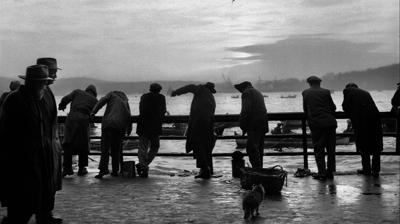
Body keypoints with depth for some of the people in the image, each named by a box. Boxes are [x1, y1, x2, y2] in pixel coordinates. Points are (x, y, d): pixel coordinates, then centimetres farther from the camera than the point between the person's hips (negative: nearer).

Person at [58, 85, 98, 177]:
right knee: (83, 146, 12)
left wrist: (61, 106, 27)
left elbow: (65, 99, 9)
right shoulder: (94, 100, 18)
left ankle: (67, 168, 2)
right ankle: (81, 169, 17)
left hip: (71, 118, 1)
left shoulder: (77, 92, 19)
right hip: (83, 121, -1)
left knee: (68, 144, 8)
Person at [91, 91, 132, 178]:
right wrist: (129, 130, 28)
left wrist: (93, 111, -12)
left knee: (105, 148, -5)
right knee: (116, 150, 12)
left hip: (108, 123, -3)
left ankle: (103, 169, -18)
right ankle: (115, 170, 10)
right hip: (120, 127, 3)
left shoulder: (112, 94, 15)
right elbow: (128, 116, 22)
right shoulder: (125, 101, 25)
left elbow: (102, 101, -3)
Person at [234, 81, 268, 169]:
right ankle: (259, 168, 16)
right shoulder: (258, 93, 26)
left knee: (251, 148, -13)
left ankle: (257, 168, -20)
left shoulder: (246, 93, -3)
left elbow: (246, 110, -14)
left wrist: (242, 125, -8)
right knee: (259, 148, 13)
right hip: (263, 124, 9)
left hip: (254, 124, -9)